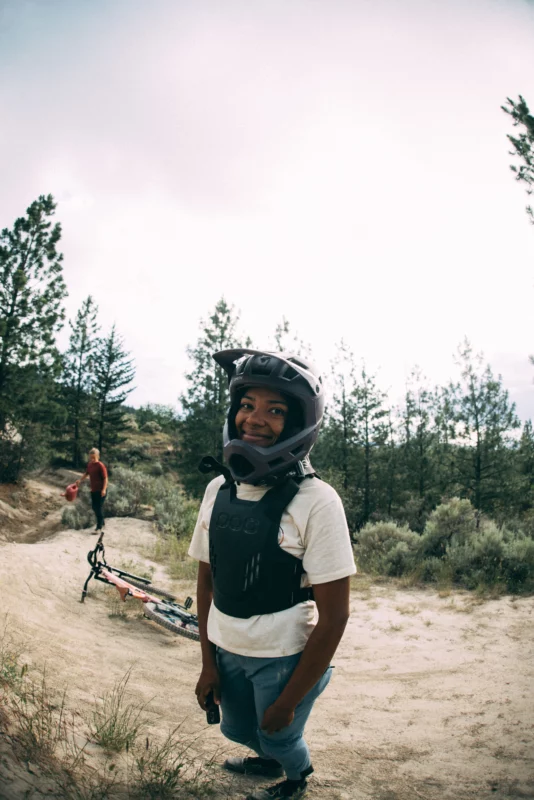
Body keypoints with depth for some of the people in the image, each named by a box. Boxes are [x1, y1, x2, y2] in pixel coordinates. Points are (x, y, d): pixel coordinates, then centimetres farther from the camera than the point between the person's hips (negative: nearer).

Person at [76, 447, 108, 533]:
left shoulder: (101, 466, -17)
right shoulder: (89, 465, 6)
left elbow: (105, 478, -18)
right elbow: (86, 473, 24)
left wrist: (104, 489, -26)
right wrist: (80, 480, 13)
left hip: (100, 491, -8)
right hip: (93, 490, 8)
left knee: (99, 508, -4)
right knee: (94, 507, 15)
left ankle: (99, 527, 2)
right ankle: (102, 523, 32)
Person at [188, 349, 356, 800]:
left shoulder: (316, 503, -22)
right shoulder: (219, 489, -5)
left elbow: (334, 616, -19)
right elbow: (207, 578, 6)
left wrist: (288, 701, -14)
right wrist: (208, 663, 3)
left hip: (286, 658, -5)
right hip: (226, 651, 5)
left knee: (280, 737, 17)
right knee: (239, 730, 26)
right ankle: (269, 761, 60)